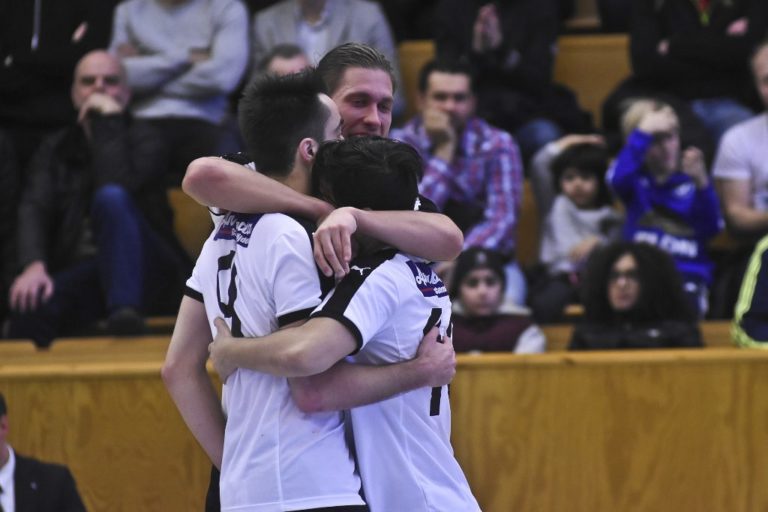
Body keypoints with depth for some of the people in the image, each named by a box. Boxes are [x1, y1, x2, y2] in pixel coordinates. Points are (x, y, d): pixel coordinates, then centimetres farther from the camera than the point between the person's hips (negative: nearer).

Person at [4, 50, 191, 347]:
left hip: (144, 273, -1)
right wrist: (33, 265, -23)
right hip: (81, 276, 1)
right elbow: (33, 209, -3)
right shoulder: (55, 150, 15)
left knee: (110, 198, -34)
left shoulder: (143, 141, 6)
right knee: (31, 306, -36)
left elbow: (117, 189, -17)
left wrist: (108, 122, -13)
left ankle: (125, 315, -45)